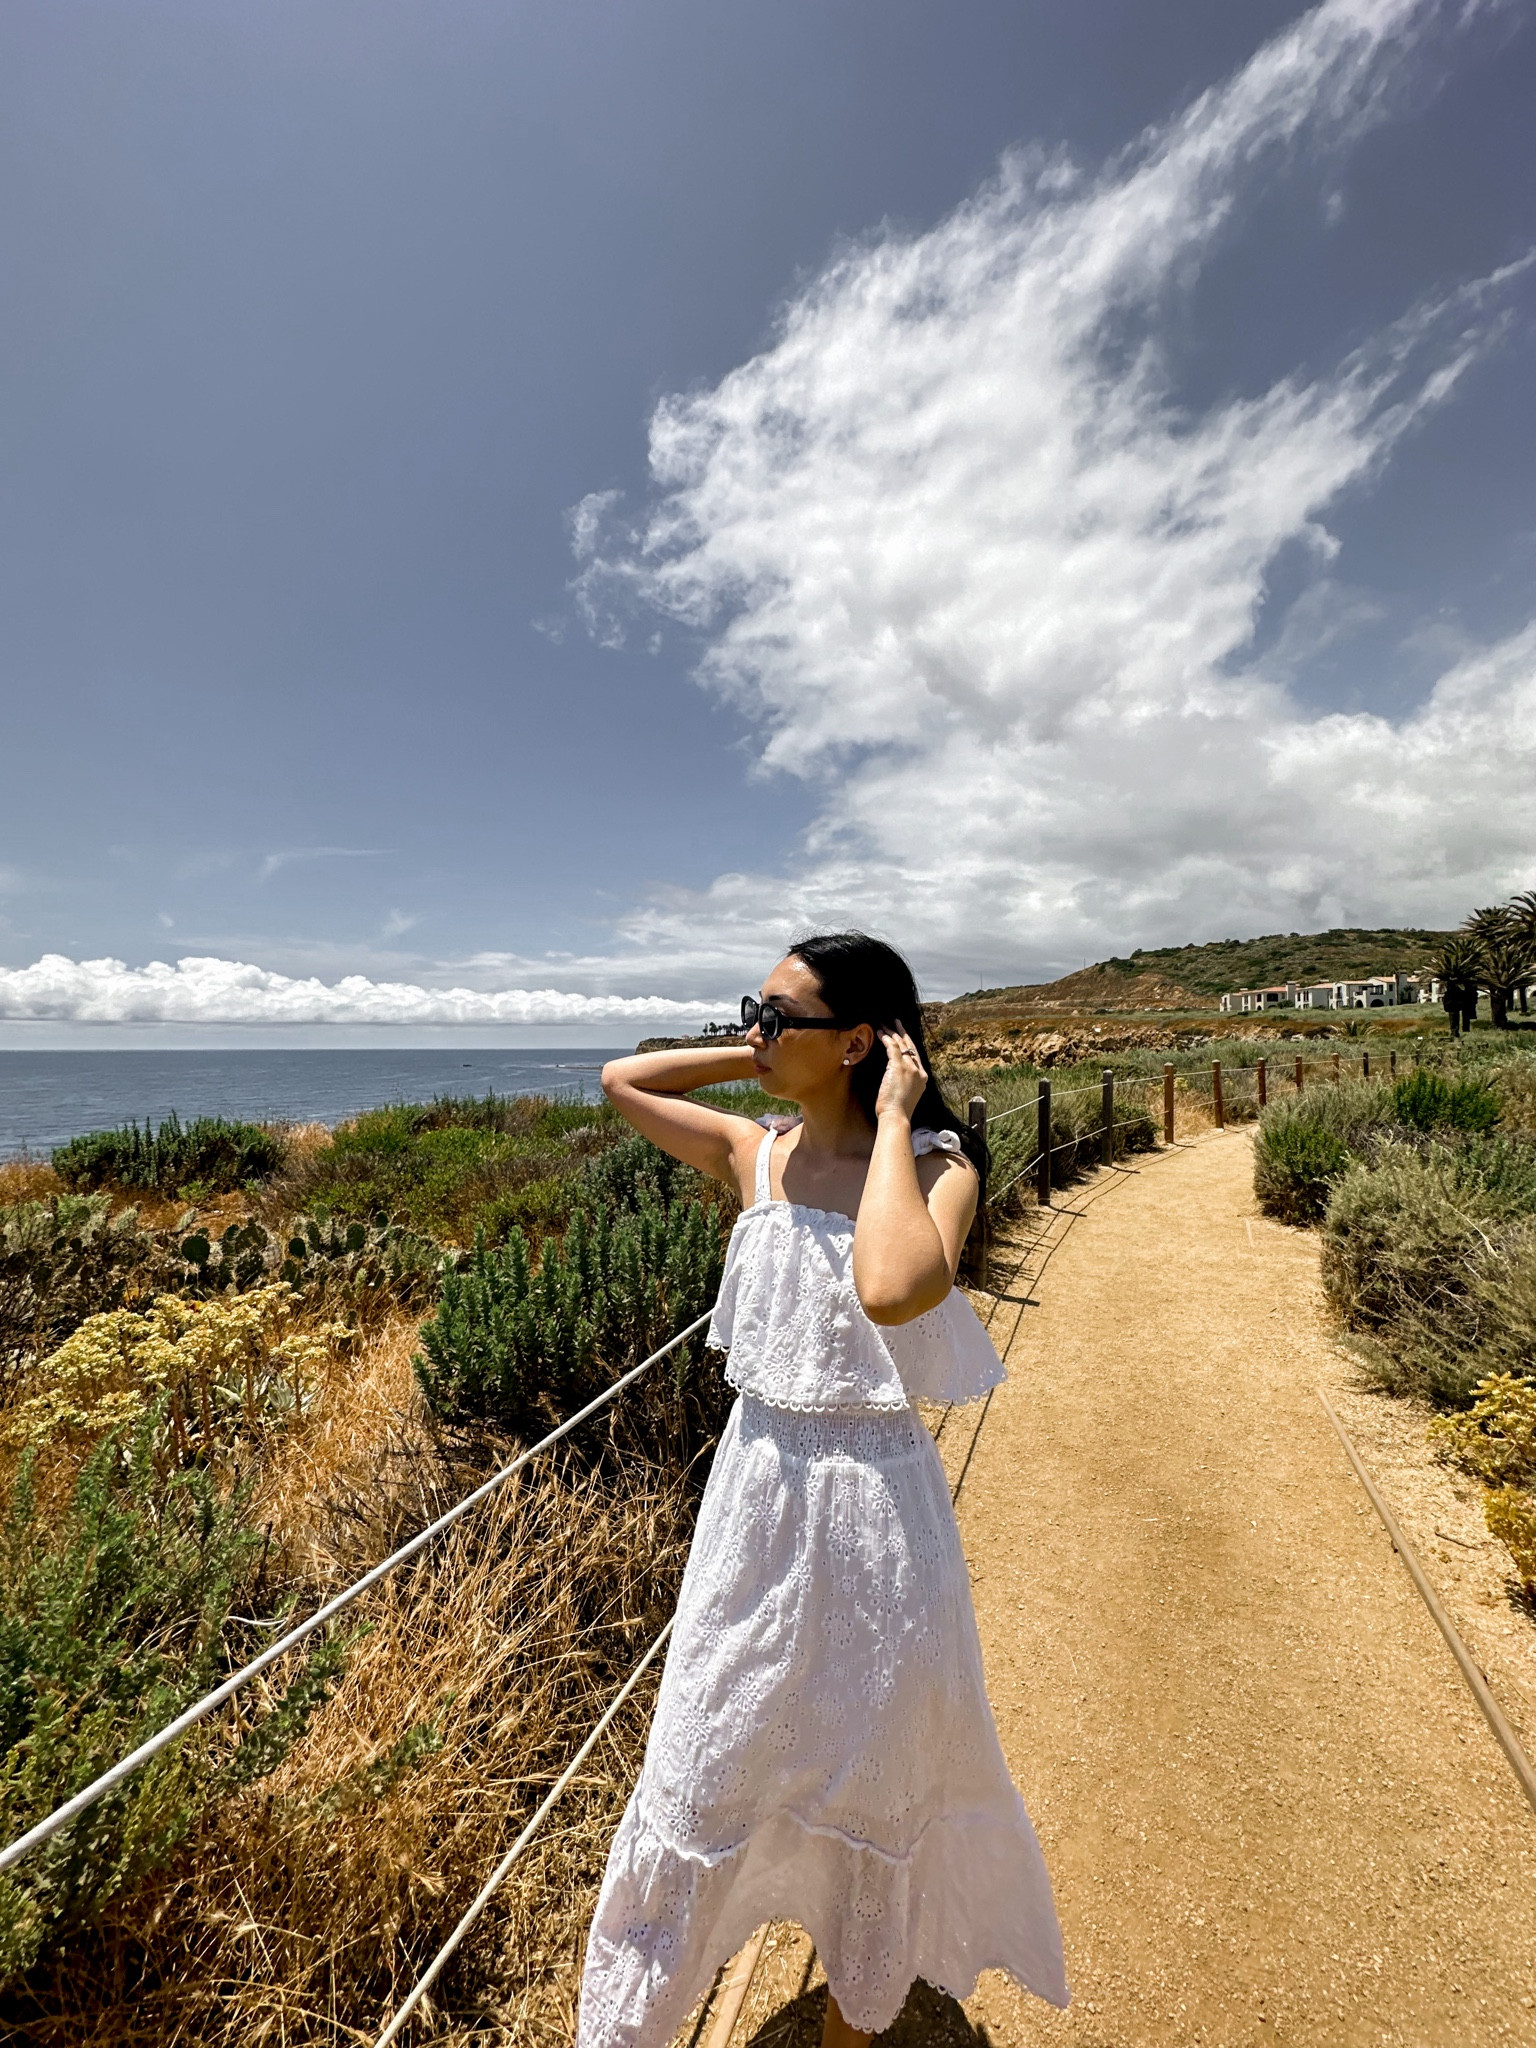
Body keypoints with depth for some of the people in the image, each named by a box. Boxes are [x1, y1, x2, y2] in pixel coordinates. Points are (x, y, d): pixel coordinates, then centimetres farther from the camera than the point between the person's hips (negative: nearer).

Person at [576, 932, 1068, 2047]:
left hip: (872, 1498, -3)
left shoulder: (938, 1166, -17)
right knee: (703, 1775, 20)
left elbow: (890, 1289, -38)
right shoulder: (756, 1151, -5)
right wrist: (762, 1064, -2)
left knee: (870, 1777, 23)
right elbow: (622, 1079, 6)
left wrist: (891, 1118, -27)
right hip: (756, 1487, 3)